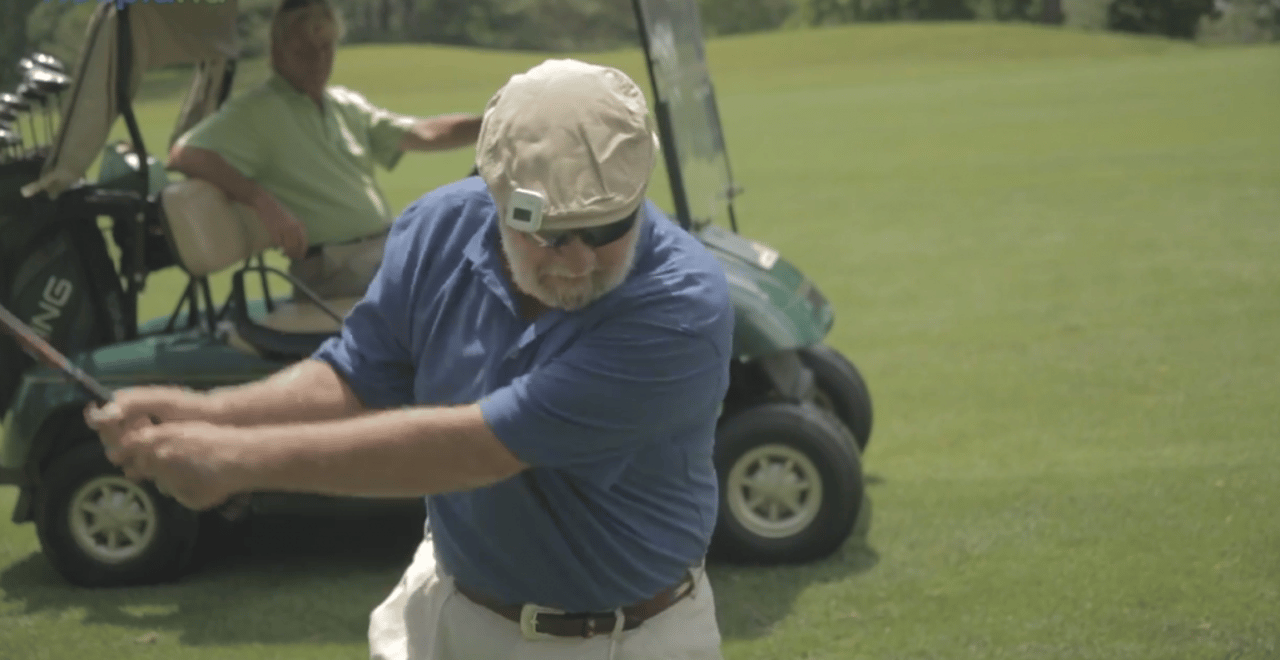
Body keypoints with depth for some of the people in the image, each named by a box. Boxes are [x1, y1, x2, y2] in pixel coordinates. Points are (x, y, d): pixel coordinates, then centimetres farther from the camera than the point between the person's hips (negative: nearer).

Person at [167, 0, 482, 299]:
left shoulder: (347, 105, 21)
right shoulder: (255, 112, -2)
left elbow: (424, 134, 18)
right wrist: (264, 202, -25)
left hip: (391, 246, 8)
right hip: (333, 265, -8)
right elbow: (184, 154, -14)